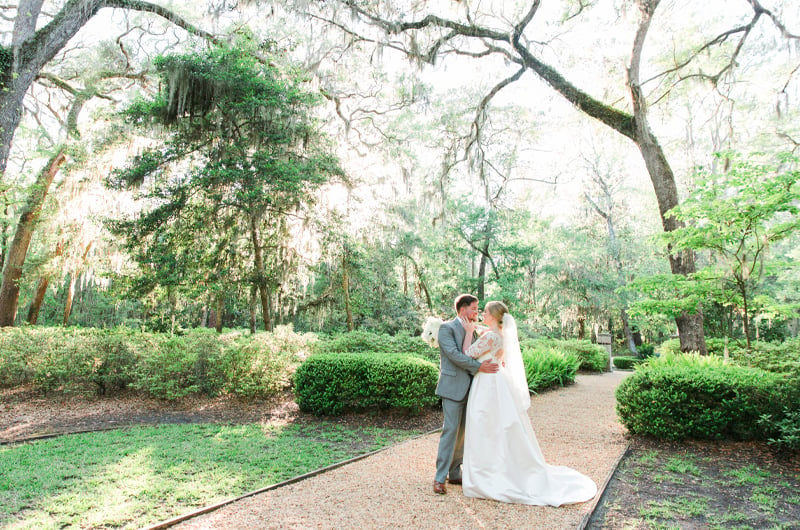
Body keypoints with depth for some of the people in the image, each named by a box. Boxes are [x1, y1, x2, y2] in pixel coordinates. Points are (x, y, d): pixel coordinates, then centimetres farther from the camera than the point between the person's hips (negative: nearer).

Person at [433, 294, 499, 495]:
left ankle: (455, 473, 22)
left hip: (469, 387, 7)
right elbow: (454, 354, -18)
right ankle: (440, 477, 1)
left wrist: (493, 363, 2)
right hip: (453, 387, -7)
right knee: (450, 431, -8)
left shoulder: (472, 330, 16)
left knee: (462, 432, 11)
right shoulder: (446, 328, -8)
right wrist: (479, 367, -22)